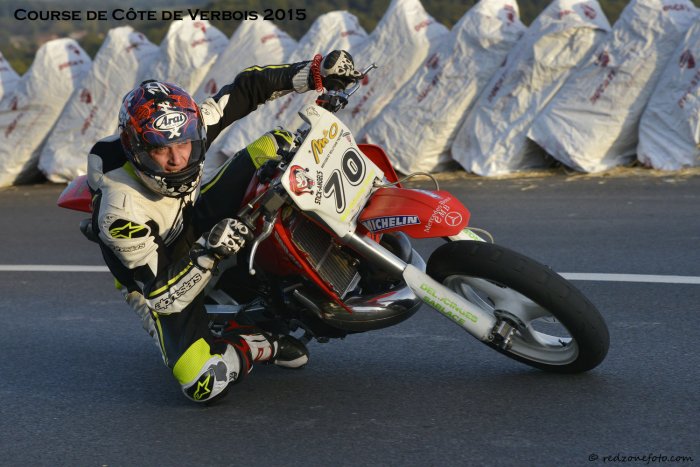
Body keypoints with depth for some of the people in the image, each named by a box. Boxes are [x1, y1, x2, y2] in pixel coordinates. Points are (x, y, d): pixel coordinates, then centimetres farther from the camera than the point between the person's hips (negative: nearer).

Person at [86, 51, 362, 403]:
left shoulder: (187, 128, -24)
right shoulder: (121, 213, -38)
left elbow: (248, 86, -12)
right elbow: (163, 297, -31)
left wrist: (317, 72, -21)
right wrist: (208, 254, -43)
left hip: (197, 223, 5)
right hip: (161, 283, -5)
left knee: (276, 145, -9)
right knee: (205, 385, -27)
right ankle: (258, 345, 0)